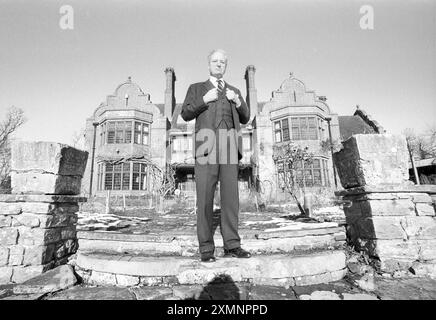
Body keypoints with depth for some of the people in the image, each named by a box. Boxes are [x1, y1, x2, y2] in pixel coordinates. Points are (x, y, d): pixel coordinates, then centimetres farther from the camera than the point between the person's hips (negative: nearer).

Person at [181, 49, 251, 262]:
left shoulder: (234, 91, 26)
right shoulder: (196, 89, 18)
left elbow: (245, 119, 19)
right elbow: (186, 114, 6)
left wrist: (237, 100, 2)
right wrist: (205, 100, -6)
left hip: (229, 148, 3)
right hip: (207, 146, -2)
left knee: (230, 196, -2)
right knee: (205, 198, -6)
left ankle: (232, 245, 4)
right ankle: (206, 248, 0)